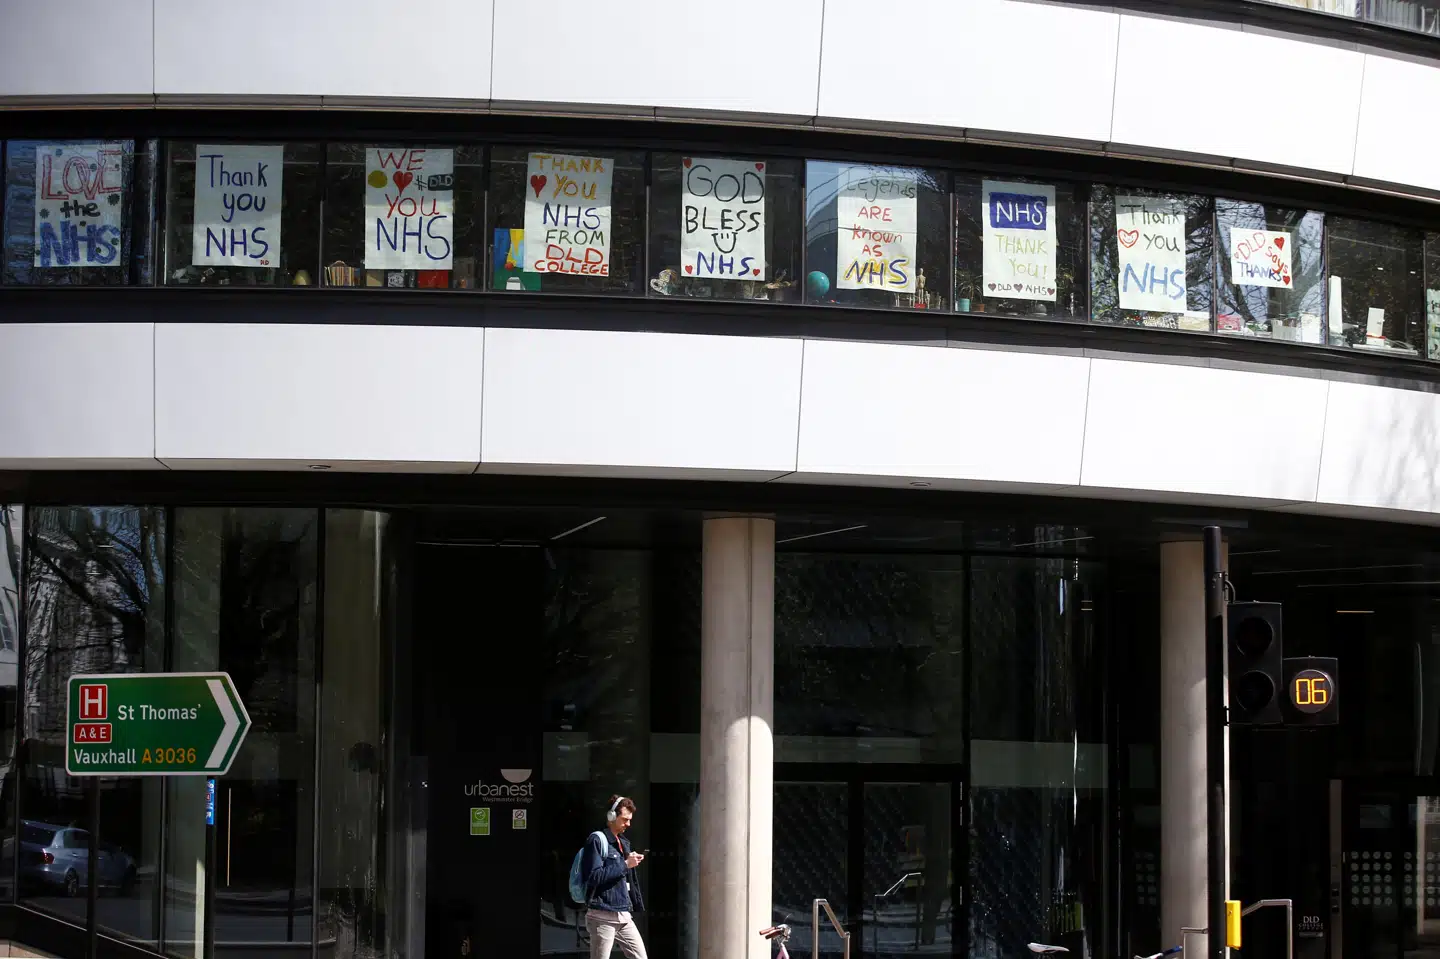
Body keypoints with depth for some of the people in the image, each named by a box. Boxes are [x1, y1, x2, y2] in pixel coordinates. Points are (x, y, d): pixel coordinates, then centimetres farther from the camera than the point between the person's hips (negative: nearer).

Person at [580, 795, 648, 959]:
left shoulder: (624, 842, 18)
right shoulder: (597, 840, -7)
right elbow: (594, 876, -18)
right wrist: (625, 864, -16)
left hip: (624, 916, 8)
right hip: (603, 916, -8)